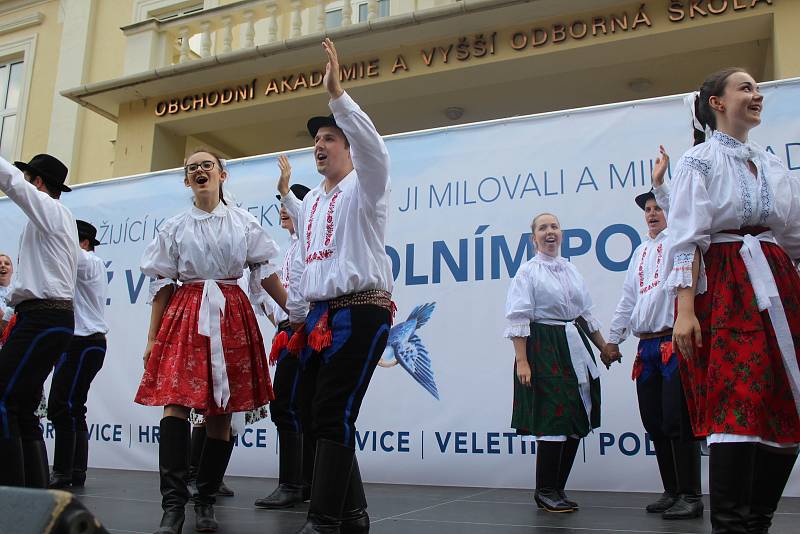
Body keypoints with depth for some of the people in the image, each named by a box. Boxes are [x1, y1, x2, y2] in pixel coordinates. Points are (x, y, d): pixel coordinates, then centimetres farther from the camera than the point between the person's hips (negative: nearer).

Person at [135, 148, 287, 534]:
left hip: (231, 316, 0)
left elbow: (265, 271, 7)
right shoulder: (174, 226, 9)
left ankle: (205, 501, 14)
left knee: (220, 412, 2)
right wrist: (152, 337, 5)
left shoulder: (243, 222, 8)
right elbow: (163, 283, 8)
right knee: (175, 401, -15)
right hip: (184, 314, 0)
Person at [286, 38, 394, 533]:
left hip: (361, 311, -8)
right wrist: (296, 317, 19)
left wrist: (337, 94, -29)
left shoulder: (363, 187, 0)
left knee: (334, 416, -13)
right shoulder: (310, 200, 21)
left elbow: (372, 146, -22)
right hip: (320, 315, 8)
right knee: (317, 413, 6)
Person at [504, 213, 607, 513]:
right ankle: (545, 491, 6)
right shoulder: (528, 272, -4)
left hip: (574, 347, 7)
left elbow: (587, 313, 21)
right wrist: (522, 361, -18)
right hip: (543, 349, -7)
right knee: (552, 420, -7)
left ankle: (557, 489, 19)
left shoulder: (571, 271, 15)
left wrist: (604, 347, 20)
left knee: (576, 421, 7)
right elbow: (518, 319, -11)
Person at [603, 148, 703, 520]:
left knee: (677, 423, -9)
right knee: (654, 425, 8)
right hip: (647, 348, 7)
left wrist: (659, 183, -27)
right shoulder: (641, 251, 22)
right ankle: (671, 492, 18)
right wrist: (613, 339, 18)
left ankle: (690, 497, 1)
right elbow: (628, 299, 22)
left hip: (674, 344, -7)